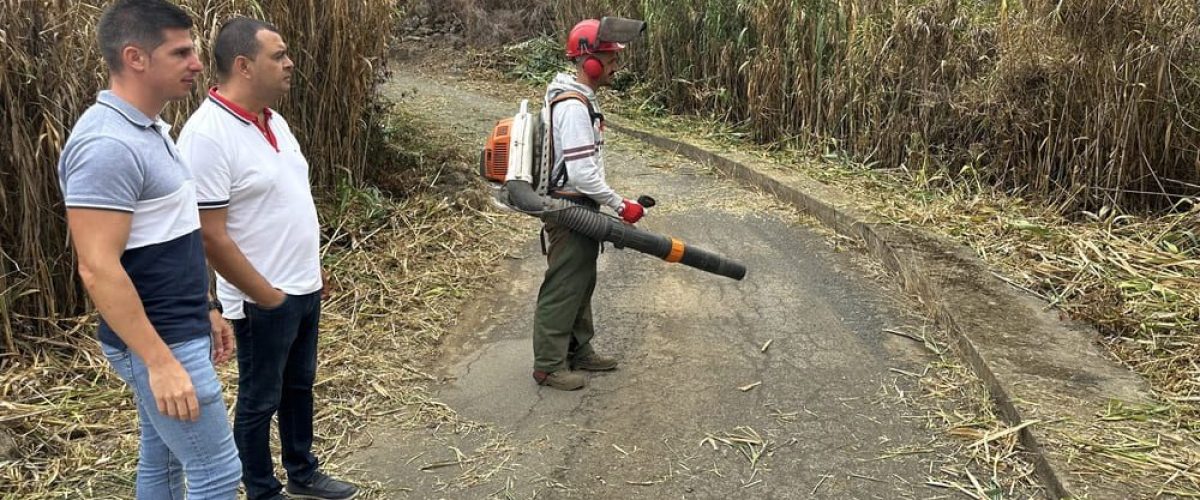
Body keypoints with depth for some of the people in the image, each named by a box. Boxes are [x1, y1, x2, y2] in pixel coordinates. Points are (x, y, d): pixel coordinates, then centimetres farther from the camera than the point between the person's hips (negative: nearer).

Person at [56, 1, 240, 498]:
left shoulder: (147, 130, 9)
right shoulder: (108, 145, -23)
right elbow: (98, 269, -26)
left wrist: (204, 310, 19)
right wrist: (160, 361, -26)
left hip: (175, 331, 10)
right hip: (161, 343, -10)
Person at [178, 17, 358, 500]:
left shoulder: (271, 119, 6)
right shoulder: (207, 135, -22)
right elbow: (211, 236, -23)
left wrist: (312, 271, 16)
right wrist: (269, 296, -17)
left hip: (305, 289, 8)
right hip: (263, 301, -8)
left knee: (299, 386, 22)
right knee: (260, 400, 10)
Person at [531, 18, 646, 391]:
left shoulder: (580, 98, 11)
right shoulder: (573, 106, -22)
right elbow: (582, 173, -26)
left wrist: (610, 203, 21)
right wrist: (620, 205, -18)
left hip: (580, 207, 10)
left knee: (582, 283, 18)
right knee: (563, 288, -1)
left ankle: (579, 350, 31)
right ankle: (548, 365, 9)